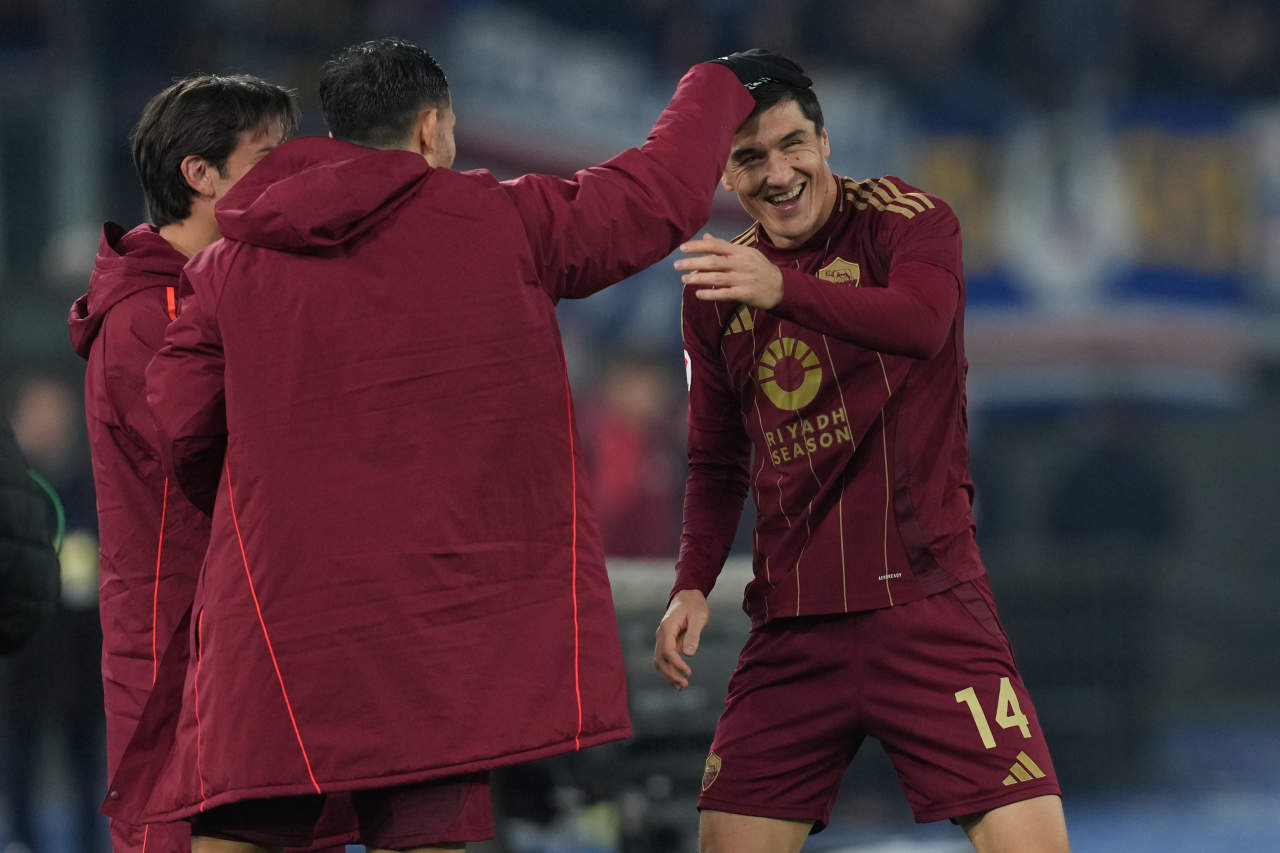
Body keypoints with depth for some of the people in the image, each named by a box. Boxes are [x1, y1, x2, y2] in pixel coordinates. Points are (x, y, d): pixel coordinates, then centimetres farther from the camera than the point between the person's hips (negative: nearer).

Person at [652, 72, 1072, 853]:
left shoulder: (906, 221, -4)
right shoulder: (718, 289, 11)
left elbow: (921, 320, -28)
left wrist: (785, 289, -45)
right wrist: (693, 585, 3)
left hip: (924, 601, -4)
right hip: (792, 626, 5)